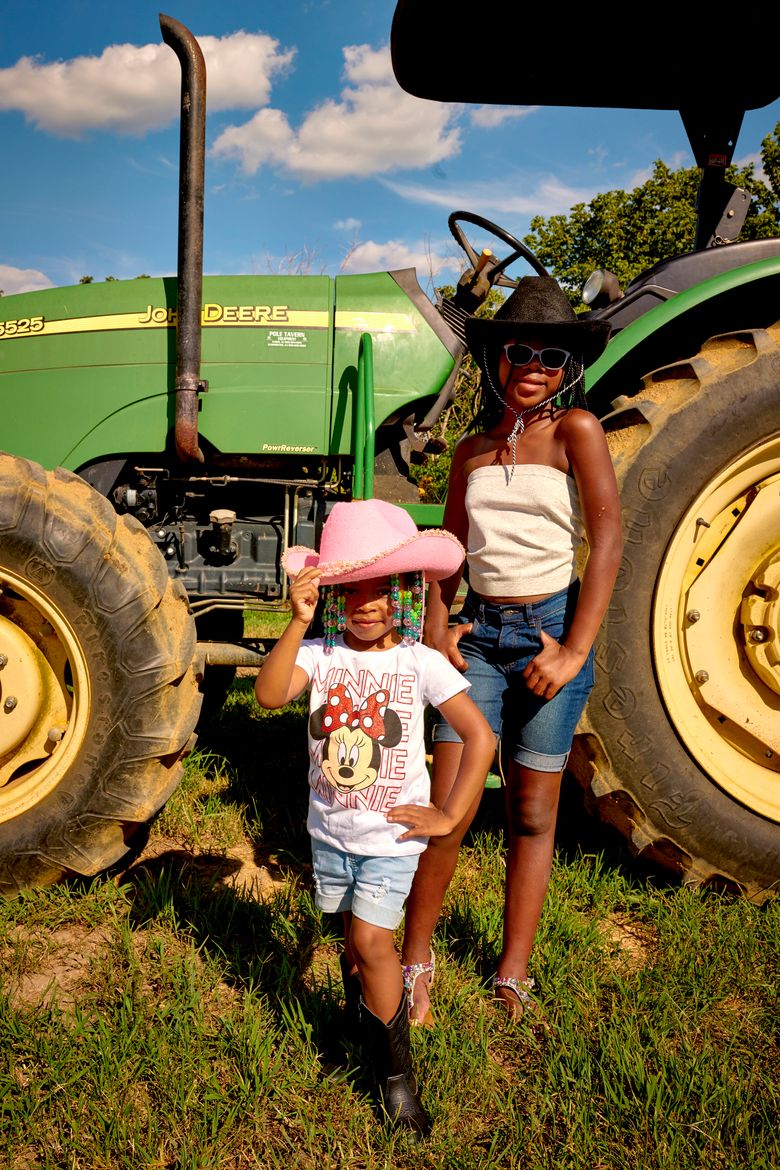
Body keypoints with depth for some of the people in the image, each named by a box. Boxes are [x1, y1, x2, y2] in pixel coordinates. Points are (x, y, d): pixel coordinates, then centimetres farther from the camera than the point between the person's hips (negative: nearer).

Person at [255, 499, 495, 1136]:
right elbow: (270, 694, -28)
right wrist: (299, 622, -36)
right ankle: (364, 1028, 45)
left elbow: (481, 737, -11)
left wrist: (449, 815, -11)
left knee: (370, 939, -8)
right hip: (331, 830, 3)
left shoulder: (421, 663, -14)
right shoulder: (319, 653, -10)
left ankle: (396, 1069, 13)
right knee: (355, 937, 18)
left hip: (392, 834, -3)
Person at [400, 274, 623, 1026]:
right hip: (482, 633, 3)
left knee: (533, 814, 7)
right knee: (447, 808, -5)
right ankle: (415, 964, 13)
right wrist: (436, 625, 1)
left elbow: (608, 536, -11)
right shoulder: (473, 449, 9)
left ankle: (513, 978, 21)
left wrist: (576, 650, -16)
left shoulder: (575, 429, -3)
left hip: (551, 629, -2)